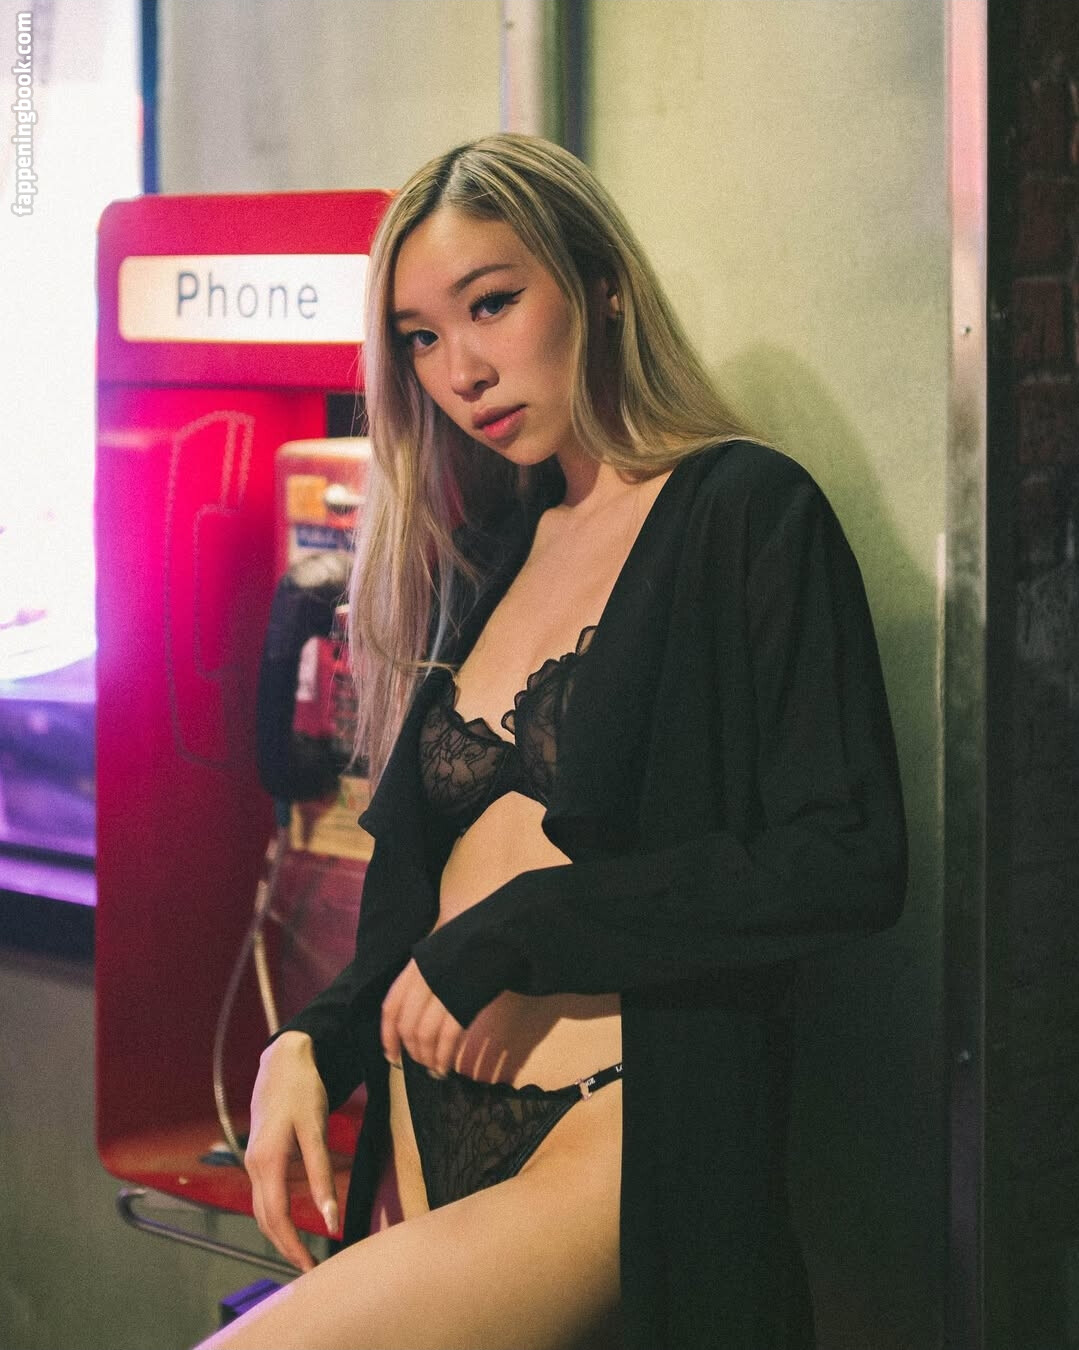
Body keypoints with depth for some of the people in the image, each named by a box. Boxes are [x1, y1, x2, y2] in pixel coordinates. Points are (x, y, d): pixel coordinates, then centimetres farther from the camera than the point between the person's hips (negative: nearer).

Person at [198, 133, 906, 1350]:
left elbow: (850, 862, -14)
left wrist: (518, 927, -14)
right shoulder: (490, 553, 16)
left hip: (616, 1148, -7)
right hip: (431, 1151, 7)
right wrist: (312, 1043, 2)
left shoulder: (748, 513, -4)